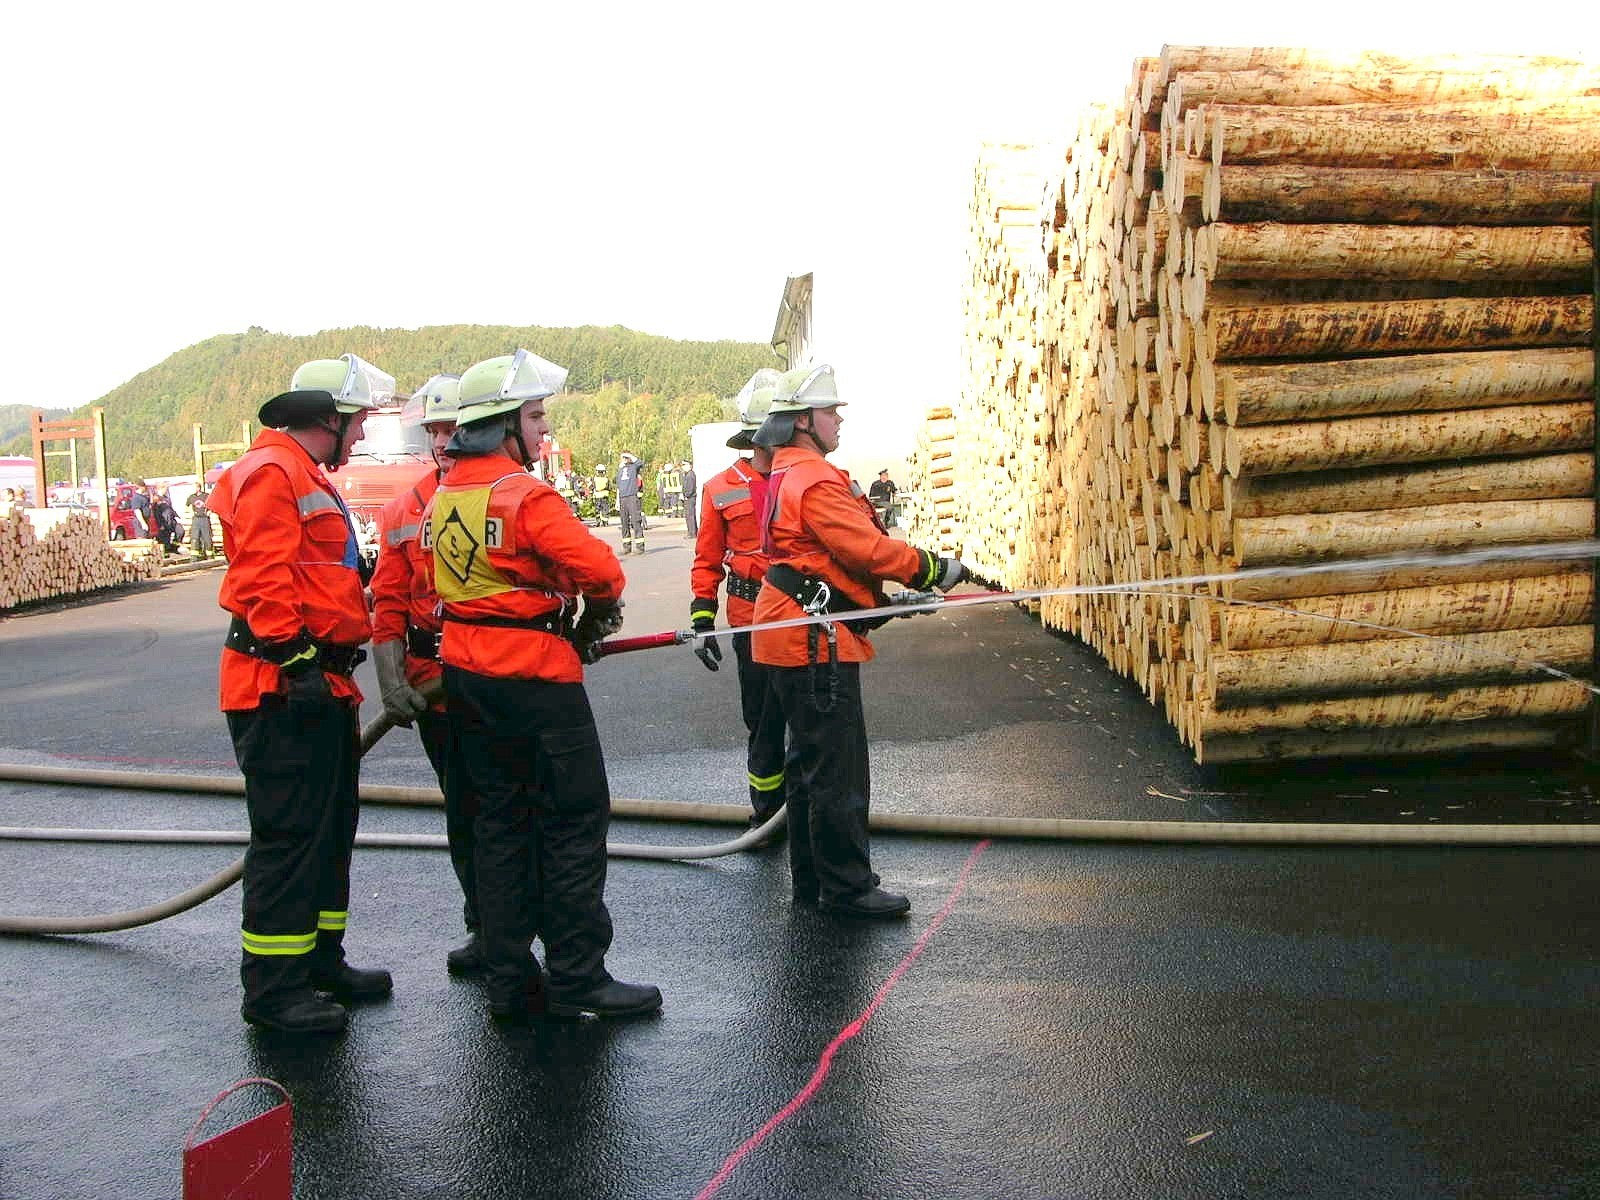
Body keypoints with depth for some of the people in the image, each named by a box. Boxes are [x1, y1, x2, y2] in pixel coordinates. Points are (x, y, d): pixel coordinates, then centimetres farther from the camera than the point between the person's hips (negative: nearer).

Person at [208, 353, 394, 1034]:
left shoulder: (309, 479, 22)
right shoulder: (272, 473, -12)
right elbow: (262, 577, -22)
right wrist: (296, 660, -24)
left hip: (322, 684, 11)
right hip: (282, 690, -11)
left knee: (332, 827, 17)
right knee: (289, 835, -6)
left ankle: (320, 959, 28)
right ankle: (272, 988, 2)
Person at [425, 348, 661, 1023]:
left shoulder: (444, 499, 9)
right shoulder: (525, 495, -17)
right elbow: (599, 568, -22)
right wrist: (598, 615, 0)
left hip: (467, 675, 9)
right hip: (534, 676, -9)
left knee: (501, 822, 14)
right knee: (575, 820, 1)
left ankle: (508, 980, 20)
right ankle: (577, 979, 6)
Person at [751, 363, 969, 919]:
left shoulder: (785, 475, 18)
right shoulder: (815, 480, -17)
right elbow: (868, 548, -20)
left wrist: (882, 600, 18)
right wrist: (936, 569, -7)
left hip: (795, 638, 11)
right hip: (815, 642, -11)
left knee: (810, 762, 17)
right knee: (838, 770, -4)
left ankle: (812, 879, 26)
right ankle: (847, 888, 3)